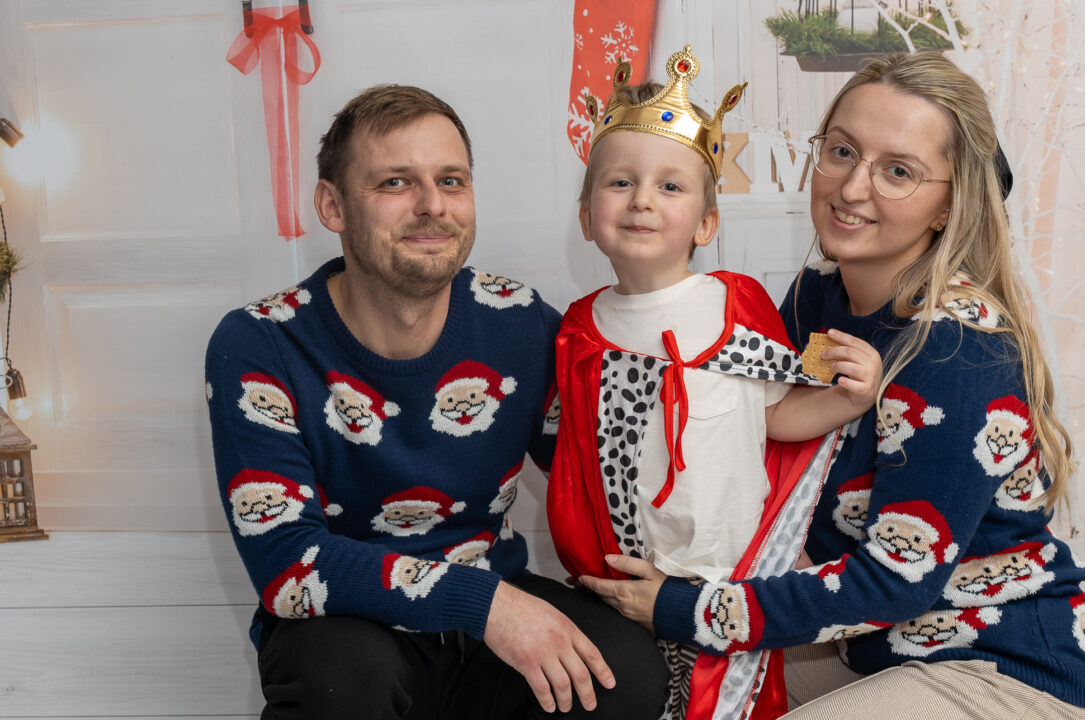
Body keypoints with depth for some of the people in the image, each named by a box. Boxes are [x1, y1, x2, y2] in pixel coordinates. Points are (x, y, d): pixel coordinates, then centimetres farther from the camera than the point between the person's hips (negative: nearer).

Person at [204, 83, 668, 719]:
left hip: (496, 600, 3)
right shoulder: (256, 350, -15)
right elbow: (285, 563, -22)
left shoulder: (523, 325, -7)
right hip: (343, 626, -2)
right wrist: (481, 599, -29)